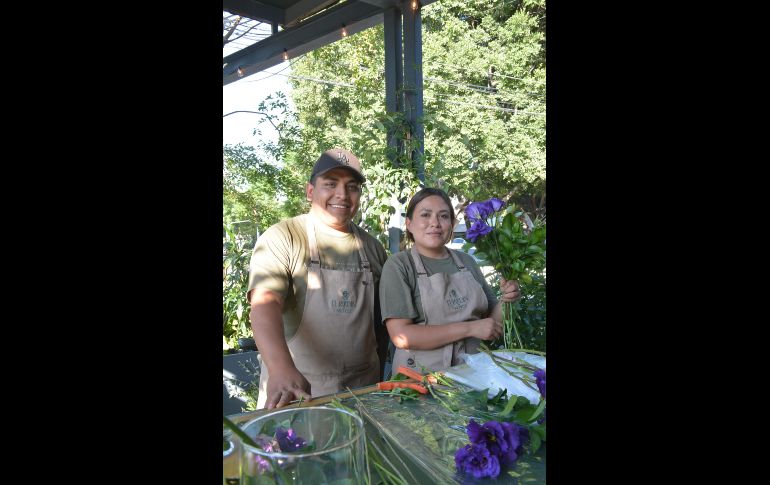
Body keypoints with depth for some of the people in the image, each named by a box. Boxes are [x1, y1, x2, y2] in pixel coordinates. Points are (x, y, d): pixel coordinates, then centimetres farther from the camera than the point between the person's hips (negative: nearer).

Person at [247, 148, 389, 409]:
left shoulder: (372, 246, 6)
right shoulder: (282, 238, -9)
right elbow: (265, 303, -24)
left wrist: (381, 374, 11)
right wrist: (282, 370, -38)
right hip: (293, 392, -4)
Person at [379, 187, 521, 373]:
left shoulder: (467, 261, 9)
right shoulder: (398, 265, -5)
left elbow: (493, 320, 15)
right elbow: (401, 336, -16)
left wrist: (506, 300, -6)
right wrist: (470, 328, -16)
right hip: (420, 377, -5)